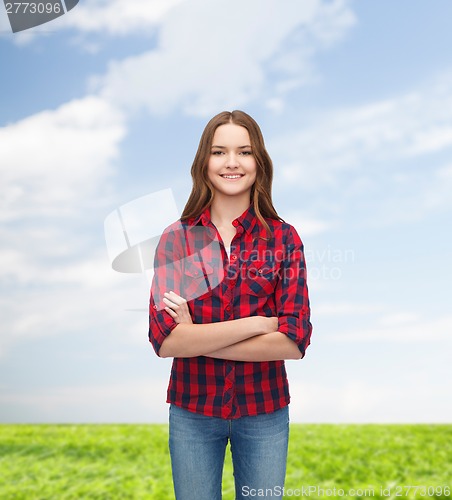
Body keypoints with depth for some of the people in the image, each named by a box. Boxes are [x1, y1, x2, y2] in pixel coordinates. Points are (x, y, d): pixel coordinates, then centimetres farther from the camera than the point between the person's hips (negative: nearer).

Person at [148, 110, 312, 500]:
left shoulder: (284, 238, -6)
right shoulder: (176, 238, -5)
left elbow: (295, 341, -14)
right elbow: (164, 339, -16)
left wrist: (197, 338, -16)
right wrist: (257, 323, -19)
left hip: (263, 410, 0)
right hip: (192, 409, 0)